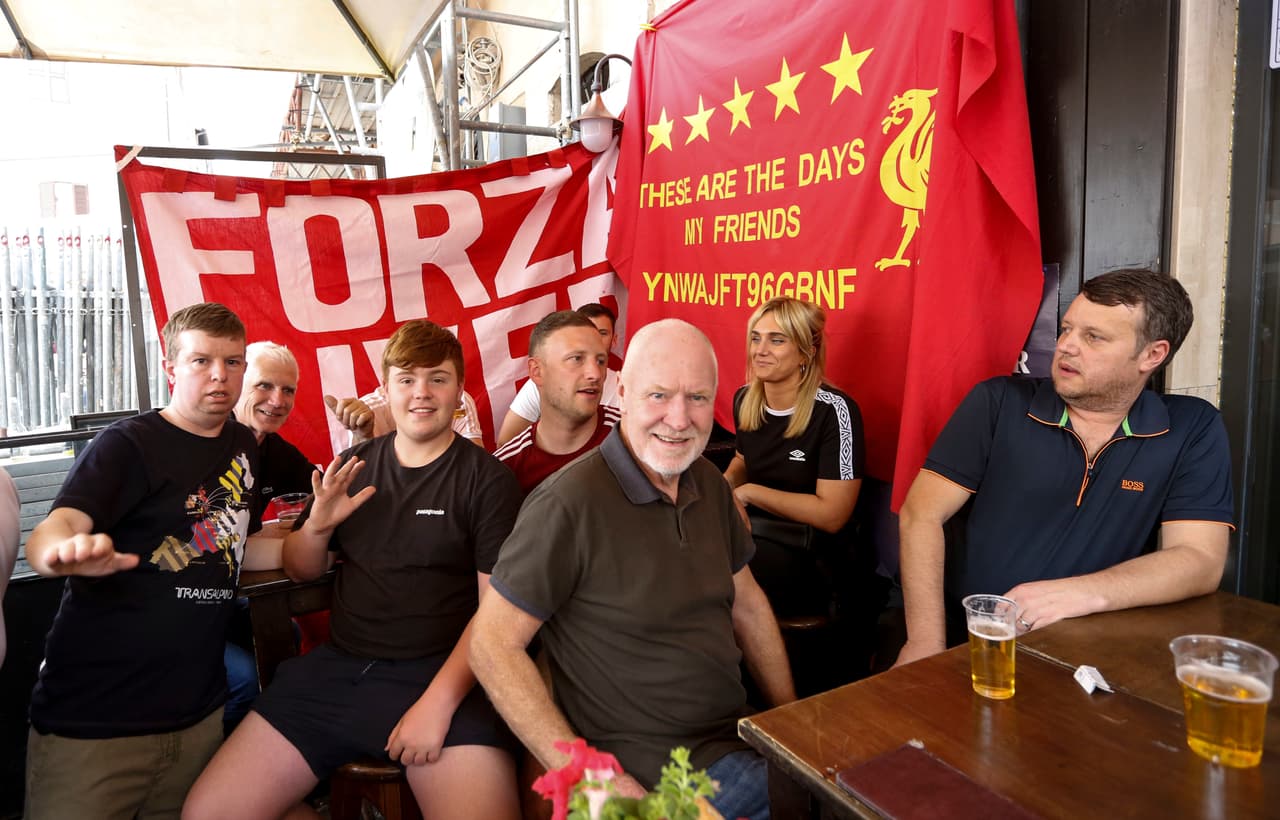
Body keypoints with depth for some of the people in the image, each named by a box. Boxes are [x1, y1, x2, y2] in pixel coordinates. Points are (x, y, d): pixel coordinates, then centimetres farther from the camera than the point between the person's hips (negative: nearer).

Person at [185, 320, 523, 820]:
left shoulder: (487, 479, -3)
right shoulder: (353, 468, 10)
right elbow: (299, 571, 18)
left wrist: (439, 701, -18)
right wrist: (317, 524, -4)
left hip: (443, 673, -4)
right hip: (337, 667, 5)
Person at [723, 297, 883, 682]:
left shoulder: (834, 411, -15)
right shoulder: (745, 399, 5)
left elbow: (831, 514, -16)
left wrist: (749, 492, -13)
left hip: (813, 554, -6)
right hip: (752, 532, 6)